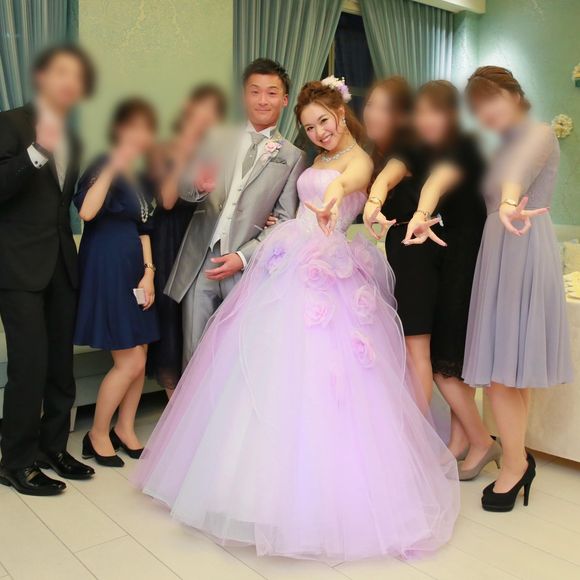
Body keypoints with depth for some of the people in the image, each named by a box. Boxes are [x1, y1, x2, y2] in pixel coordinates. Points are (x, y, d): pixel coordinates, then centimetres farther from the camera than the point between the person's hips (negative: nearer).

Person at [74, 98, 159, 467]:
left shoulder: (139, 176, 14)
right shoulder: (104, 167, -10)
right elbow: (86, 212, -28)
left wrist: (149, 272, 5)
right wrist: (112, 168, -28)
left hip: (134, 273, 8)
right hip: (108, 271, -7)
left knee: (139, 360, 9)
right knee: (130, 362, -5)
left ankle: (125, 430, 27)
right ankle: (97, 436, 14)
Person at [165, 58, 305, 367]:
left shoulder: (292, 157, 4)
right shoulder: (217, 137, 10)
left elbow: (285, 221, 0)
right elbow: (184, 188, 7)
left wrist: (243, 257, -11)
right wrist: (198, 185, -17)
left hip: (247, 267, -1)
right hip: (199, 261, 2)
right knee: (194, 355, 6)